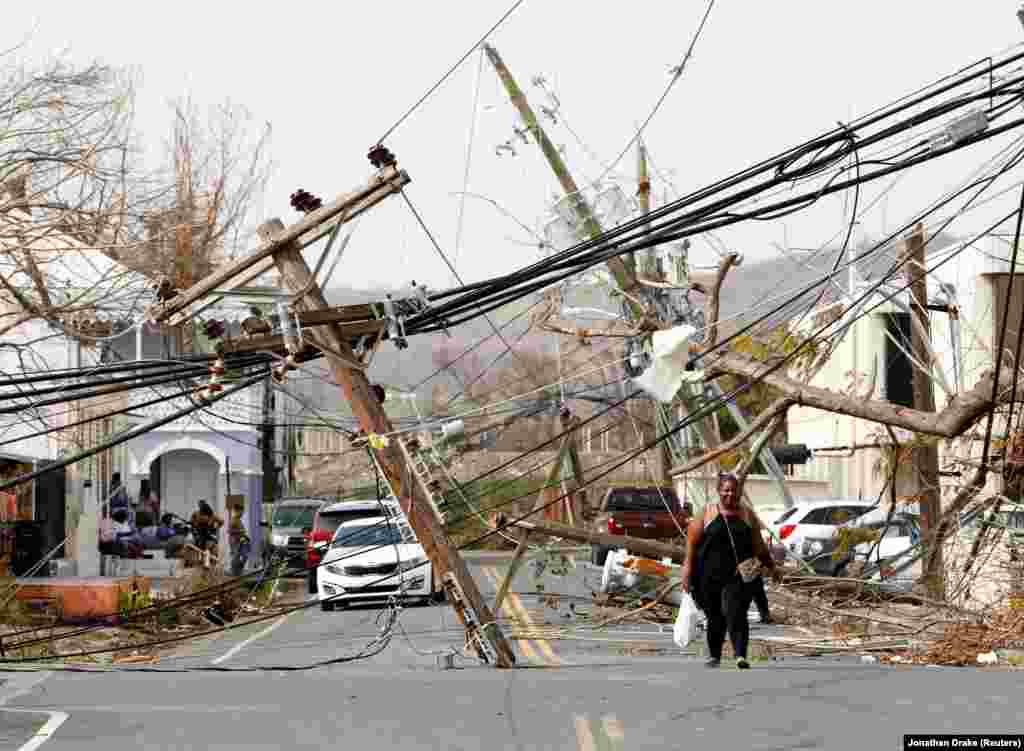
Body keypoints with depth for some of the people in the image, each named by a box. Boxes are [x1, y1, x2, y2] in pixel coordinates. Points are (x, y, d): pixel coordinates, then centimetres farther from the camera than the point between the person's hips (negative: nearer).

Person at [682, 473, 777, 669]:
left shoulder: (747, 515, 11)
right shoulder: (707, 513, 6)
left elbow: (758, 545, 15)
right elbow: (692, 541, 3)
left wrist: (770, 565, 10)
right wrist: (688, 567, -4)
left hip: (739, 575, 0)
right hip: (711, 576, 0)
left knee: (736, 615, -15)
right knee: (715, 617, 8)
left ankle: (740, 655, -22)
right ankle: (714, 655, 25)